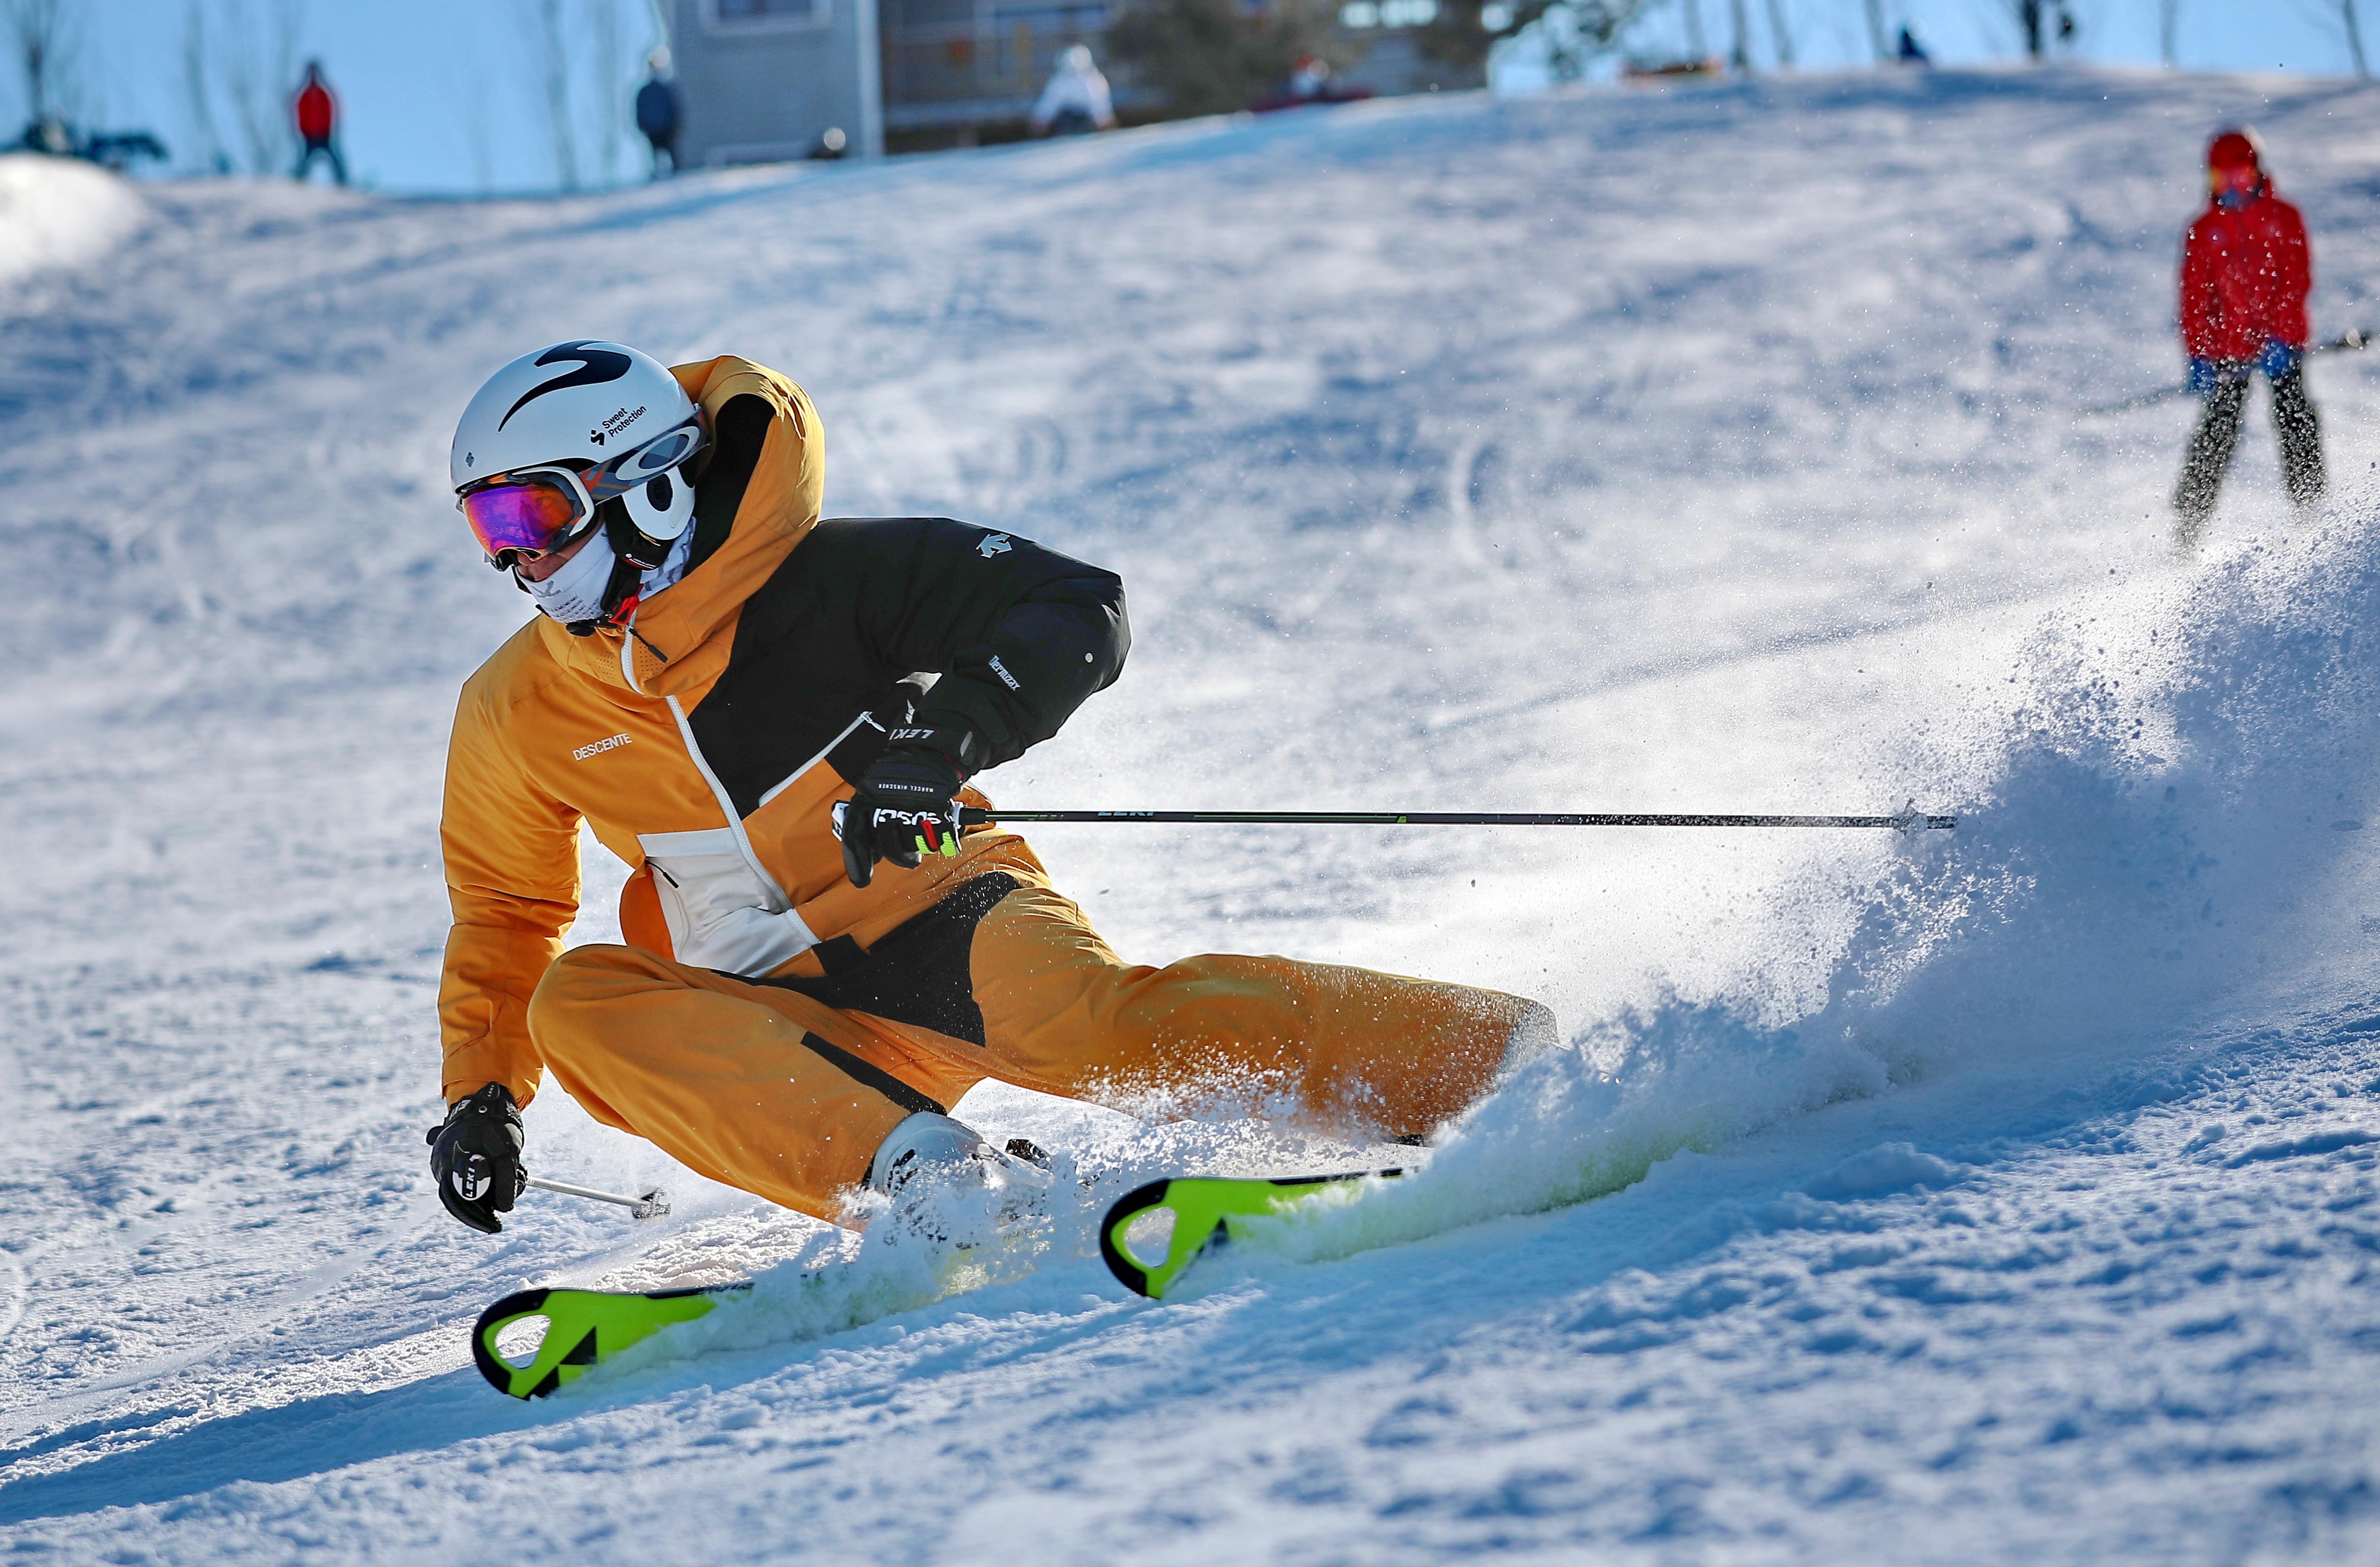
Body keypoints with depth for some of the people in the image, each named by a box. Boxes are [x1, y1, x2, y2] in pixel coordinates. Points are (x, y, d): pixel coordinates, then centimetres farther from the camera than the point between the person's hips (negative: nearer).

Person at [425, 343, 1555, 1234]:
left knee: (1082, 1021, -36)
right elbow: (507, 913, 21)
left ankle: (1508, 1060, -35)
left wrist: (950, 730, -30)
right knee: (575, 1002, -23)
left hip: (942, 917, -5)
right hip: (782, 1022, 5)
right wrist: (481, 1098, 9)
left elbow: (1079, 610, -13)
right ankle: (917, 1173, -39)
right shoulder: (518, 716, 5)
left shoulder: (826, 577, -10)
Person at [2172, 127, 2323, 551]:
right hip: (2228, 342, 0)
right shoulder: (2204, 231, 6)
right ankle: (2188, 521, -6)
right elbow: (2195, 295, 4)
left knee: (2295, 420, -10)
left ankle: (2309, 511, -2)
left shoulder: (2283, 218, 4)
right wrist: (2197, 355, -6)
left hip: (2283, 339, 0)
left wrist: (2281, 336, -15)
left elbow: (2297, 278, -3)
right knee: (2218, 431, -7)